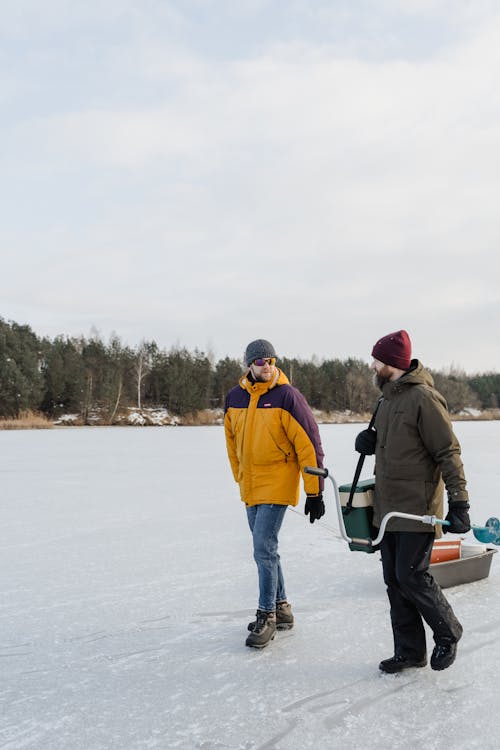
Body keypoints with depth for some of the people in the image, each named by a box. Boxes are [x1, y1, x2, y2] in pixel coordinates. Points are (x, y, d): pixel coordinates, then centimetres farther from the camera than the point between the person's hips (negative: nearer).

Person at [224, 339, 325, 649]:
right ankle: (281, 608, 29)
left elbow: (309, 444, -13)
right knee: (265, 548, 14)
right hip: (250, 487, 6)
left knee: (264, 548, -10)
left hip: (278, 483, -6)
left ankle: (267, 616, 4)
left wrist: (314, 492, -14)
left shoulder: (287, 396, -13)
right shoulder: (234, 398, 3)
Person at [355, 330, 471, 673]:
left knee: (412, 575, -7)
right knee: (394, 579, 10)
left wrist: (459, 503, -20)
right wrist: (370, 440, 4)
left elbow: (449, 452, -16)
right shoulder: (388, 399, 13)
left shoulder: (423, 397, -14)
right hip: (388, 508, 9)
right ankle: (409, 651, 22)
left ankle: (448, 633, 19)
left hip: (417, 510, -9)